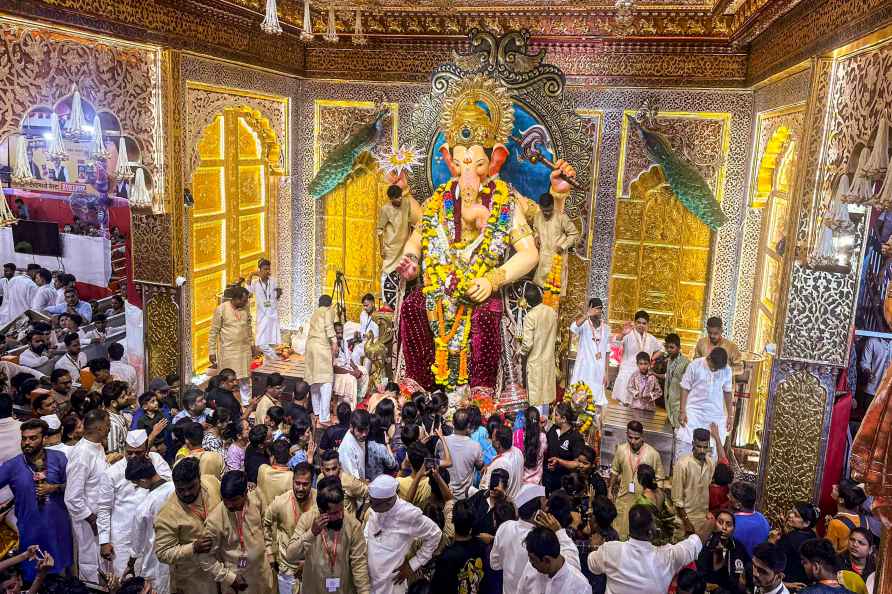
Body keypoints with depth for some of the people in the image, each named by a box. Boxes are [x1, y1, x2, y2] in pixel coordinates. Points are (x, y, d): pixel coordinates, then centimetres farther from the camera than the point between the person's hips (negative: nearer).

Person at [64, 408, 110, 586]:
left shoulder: (99, 447, 1)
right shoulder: (82, 454, -25)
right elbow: (73, 498, -23)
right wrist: (92, 520, -16)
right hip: (89, 520, -8)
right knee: (91, 565, 10)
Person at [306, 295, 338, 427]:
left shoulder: (315, 313, 25)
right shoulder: (329, 311, 4)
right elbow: (329, 326, -13)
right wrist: (334, 341, -16)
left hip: (310, 345, 8)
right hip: (322, 345, -8)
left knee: (314, 379, 18)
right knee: (326, 382, -10)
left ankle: (317, 411, 29)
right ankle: (324, 418, -16)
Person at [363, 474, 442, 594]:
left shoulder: (409, 514, -22)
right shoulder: (373, 510, -7)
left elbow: (434, 535, -8)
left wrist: (412, 564, -6)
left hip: (390, 584, -4)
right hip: (367, 578, 5)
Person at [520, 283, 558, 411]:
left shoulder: (530, 316, -21)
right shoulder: (552, 312, -2)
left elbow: (527, 343, -21)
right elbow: (555, 336, 9)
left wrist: (521, 353, -3)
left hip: (535, 361, -6)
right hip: (549, 358, 6)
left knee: (536, 397, 3)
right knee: (545, 393, 17)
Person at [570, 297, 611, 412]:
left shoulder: (605, 328, 6)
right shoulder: (584, 324, -8)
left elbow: (607, 351, 9)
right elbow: (573, 328, -32)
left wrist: (606, 372, 7)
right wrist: (587, 315, -37)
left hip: (599, 371, 4)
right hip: (584, 369, -4)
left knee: (597, 402, 8)